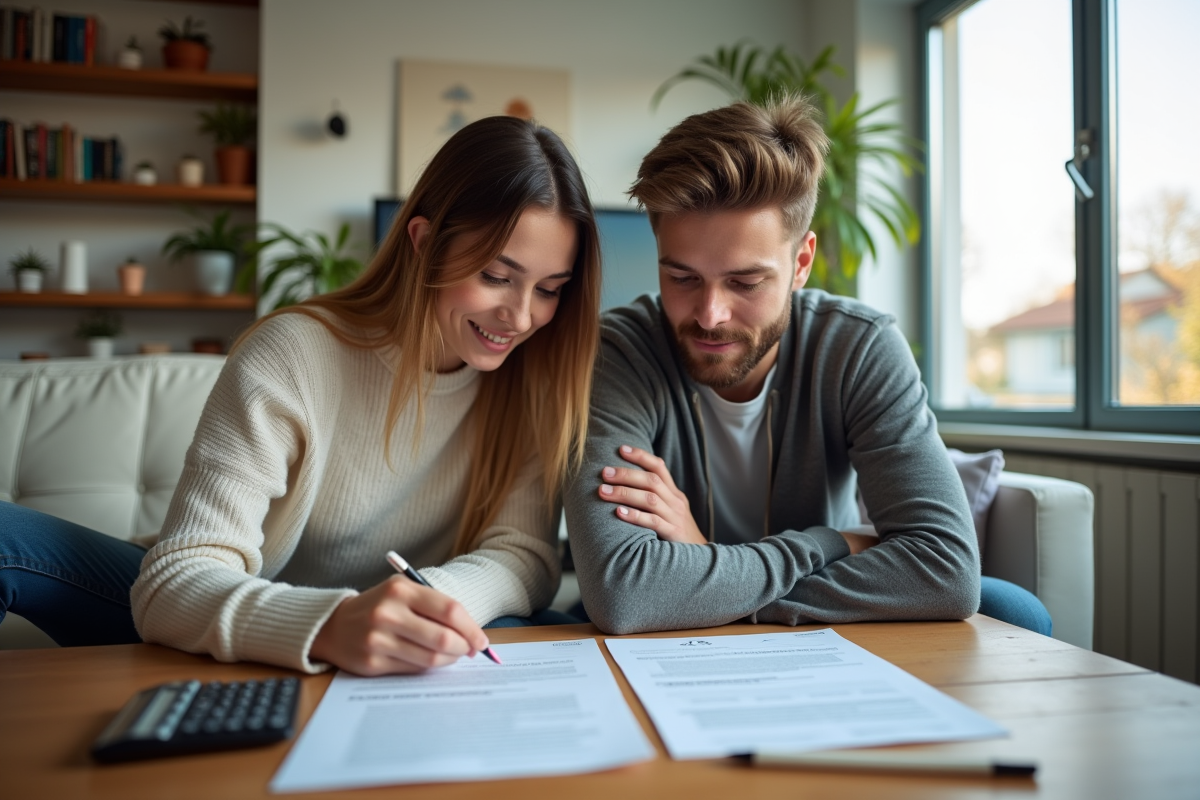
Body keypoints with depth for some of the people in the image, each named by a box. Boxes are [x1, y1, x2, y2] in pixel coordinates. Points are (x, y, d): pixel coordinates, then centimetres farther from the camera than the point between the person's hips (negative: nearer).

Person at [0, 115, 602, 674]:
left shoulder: (538, 376, -8)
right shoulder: (292, 359, -18)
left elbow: (524, 555, -12)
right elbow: (174, 585, -24)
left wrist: (436, 603, -35)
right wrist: (330, 625, -45)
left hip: (403, 666, 1)